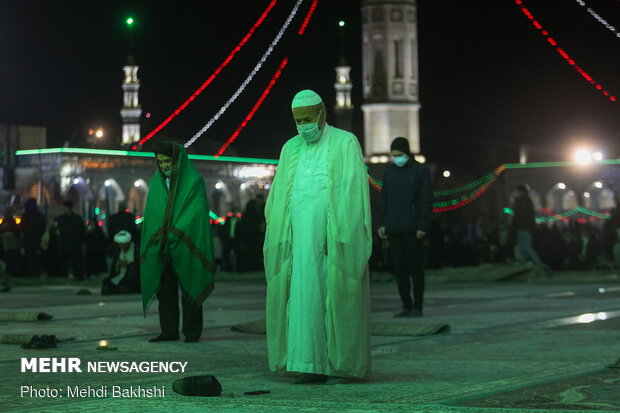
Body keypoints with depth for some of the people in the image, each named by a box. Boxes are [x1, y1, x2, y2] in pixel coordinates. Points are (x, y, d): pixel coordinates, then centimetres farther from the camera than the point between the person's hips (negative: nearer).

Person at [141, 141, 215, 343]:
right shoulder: (156, 182, 11)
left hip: (185, 248, -5)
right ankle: (169, 331, 10)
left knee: (189, 289, 0)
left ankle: (192, 332, 6)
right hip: (161, 248, 5)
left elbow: (196, 212, -13)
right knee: (166, 291, 5)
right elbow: (151, 214, 11)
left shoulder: (194, 182, -5)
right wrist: (157, 238, -3)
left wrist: (174, 235, -19)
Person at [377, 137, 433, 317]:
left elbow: (426, 201, -5)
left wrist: (423, 226, -12)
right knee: (400, 269, 5)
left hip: (412, 228, -5)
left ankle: (417, 307, 4)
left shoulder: (421, 171, -1)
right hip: (394, 228, 5)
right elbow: (384, 199, 16)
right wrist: (383, 224, 8)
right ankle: (406, 306, 11)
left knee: (415, 268, -2)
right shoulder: (390, 172, 14)